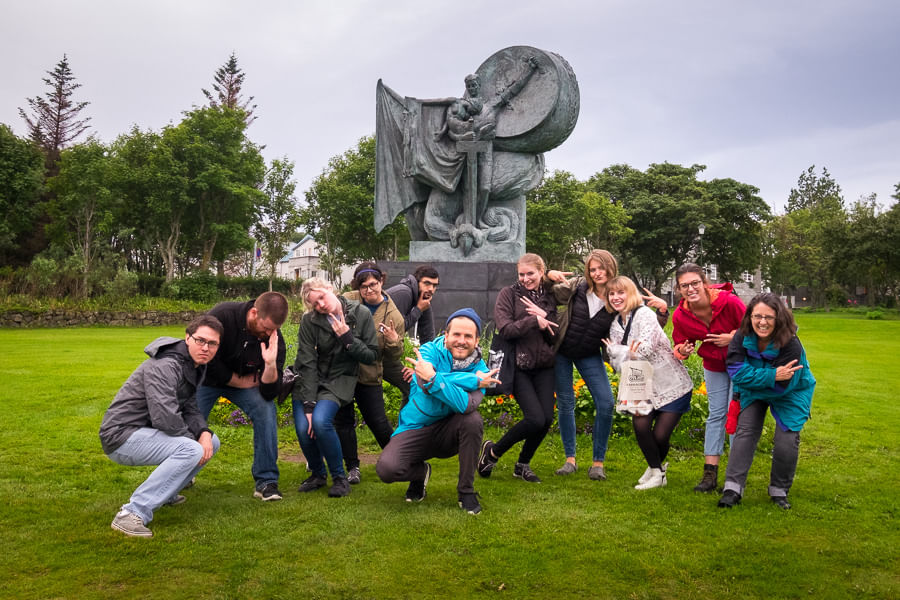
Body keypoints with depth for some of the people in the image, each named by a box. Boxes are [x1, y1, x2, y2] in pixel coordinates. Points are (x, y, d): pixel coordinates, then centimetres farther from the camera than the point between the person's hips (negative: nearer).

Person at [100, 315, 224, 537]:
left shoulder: (194, 366, 8)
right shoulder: (165, 366, -23)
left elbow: (190, 408, 10)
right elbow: (165, 417, -32)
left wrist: (204, 433, -10)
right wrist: (194, 440, -17)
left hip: (146, 432, 10)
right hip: (122, 436, -10)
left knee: (211, 442, 9)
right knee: (190, 450, -29)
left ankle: (164, 493, 15)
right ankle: (133, 514, -27)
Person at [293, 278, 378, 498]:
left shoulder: (361, 314, -10)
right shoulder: (309, 321, -10)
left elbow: (372, 356, -5)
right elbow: (307, 364, -13)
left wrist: (347, 337, -19)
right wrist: (309, 404, -18)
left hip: (339, 380, -2)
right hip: (309, 381, 2)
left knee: (320, 421, -27)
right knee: (304, 429, -18)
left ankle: (339, 477, -6)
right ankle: (318, 474, 12)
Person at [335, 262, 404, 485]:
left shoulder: (393, 316, -4)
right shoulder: (347, 300, -5)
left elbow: (395, 356, 0)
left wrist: (394, 340, -21)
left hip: (369, 376, -1)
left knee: (378, 423, 2)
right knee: (343, 420, 7)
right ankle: (352, 468, 21)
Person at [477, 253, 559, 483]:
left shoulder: (550, 297, 10)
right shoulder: (508, 294, -1)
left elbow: (556, 336, 5)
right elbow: (505, 329, -13)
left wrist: (544, 316, -11)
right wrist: (534, 321, -15)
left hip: (544, 367, 5)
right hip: (518, 367, -5)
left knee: (547, 419, -6)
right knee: (535, 419, -15)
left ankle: (523, 465, 19)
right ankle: (492, 451, 9)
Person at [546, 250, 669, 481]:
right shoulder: (577, 287, -12)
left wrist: (662, 310, -26)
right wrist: (549, 275, -19)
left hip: (590, 356, 0)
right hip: (561, 352, 0)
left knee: (606, 404, -10)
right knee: (565, 403, 3)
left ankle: (598, 463, 4)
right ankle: (570, 459, 16)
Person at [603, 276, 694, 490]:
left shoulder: (644, 314, -14)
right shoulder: (616, 325, 8)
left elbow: (644, 350, -25)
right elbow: (616, 361, 5)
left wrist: (615, 348, -10)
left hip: (673, 386, -5)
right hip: (645, 386, 6)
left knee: (660, 435, -8)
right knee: (640, 424, -14)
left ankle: (656, 467, 25)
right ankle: (656, 470, 11)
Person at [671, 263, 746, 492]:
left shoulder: (729, 301, -27)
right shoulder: (680, 316, -16)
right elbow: (679, 345, 1)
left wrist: (734, 338, -27)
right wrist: (682, 351, -21)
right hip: (713, 366, 4)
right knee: (716, 415, 5)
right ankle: (710, 474, 8)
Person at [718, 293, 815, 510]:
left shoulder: (790, 344, -32)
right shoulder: (742, 338, -23)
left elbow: (784, 386, -30)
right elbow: (737, 371, -28)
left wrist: (753, 379, -27)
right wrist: (772, 376, -37)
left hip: (790, 395, -2)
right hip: (753, 393, 3)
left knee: (787, 441, -9)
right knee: (745, 432, -9)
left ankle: (779, 490, 13)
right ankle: (733, 488, -8)